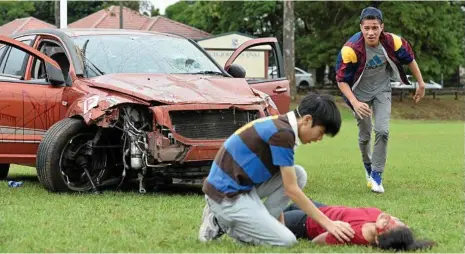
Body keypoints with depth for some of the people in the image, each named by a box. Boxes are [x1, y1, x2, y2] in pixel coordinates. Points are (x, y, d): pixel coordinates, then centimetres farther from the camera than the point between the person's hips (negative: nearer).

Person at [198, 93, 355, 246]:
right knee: (286, 241, -11)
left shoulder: (279, 124, 10)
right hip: (226, 194, -9)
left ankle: (256, 223, 5)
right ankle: (223, 223, 1)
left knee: (298, 175, 2)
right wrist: (327, 223, -12)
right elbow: (291, 189, -16)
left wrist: (279, 223, 15)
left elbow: (282, 185, 17)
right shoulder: (282, 133, -19)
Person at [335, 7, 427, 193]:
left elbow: (409, 59, -3)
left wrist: (421, 84, 4)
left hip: (382, 90, 1)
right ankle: (368, 166, 40)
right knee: (365, 135, 10)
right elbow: (341, 79, -23)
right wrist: (355, 103, -35)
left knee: (382, 131, -14)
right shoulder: (351, 49, -33)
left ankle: (376, 175, -1)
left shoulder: (392, 42, -24)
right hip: (360, 93, -1)